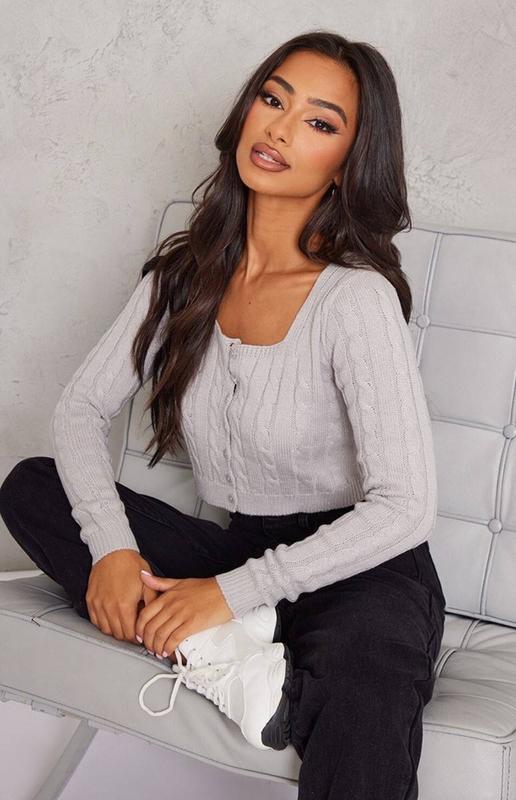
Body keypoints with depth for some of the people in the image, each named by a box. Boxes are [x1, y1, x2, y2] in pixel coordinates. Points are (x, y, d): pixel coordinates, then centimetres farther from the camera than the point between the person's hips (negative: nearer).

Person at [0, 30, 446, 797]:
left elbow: (406, 508, -21)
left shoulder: (356, 298, -17)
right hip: (239, 552, 8)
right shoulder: (187, 271, 1)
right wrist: (112, 547, -13)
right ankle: (250, 659, -16)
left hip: (357, 568, -7)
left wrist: (233, 591, -21)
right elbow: (81, 408, 3)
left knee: (362, 697, -41)